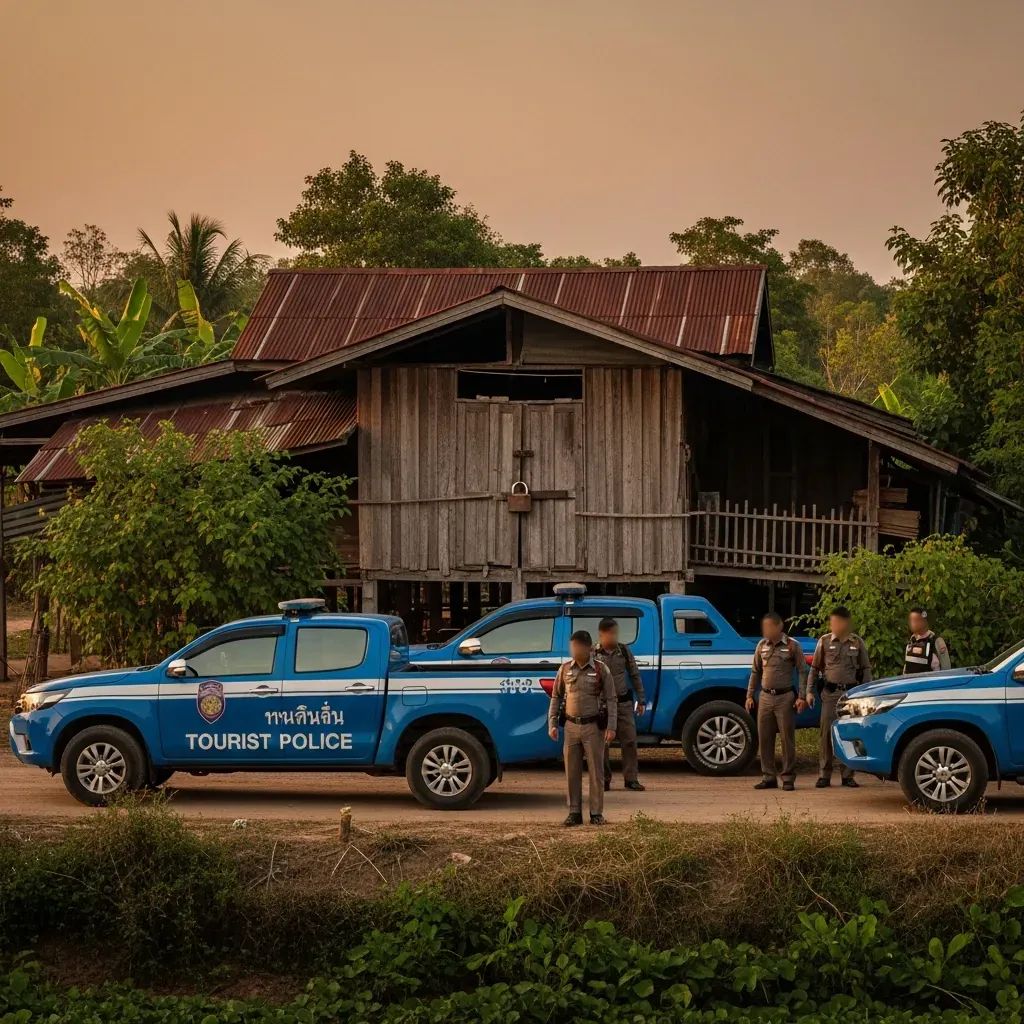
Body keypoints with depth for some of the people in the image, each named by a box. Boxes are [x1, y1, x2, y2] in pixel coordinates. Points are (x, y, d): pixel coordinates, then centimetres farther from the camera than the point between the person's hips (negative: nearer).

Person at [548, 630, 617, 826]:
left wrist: (611, 726, -10)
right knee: (572, 772, 6)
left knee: (596, 771, 1)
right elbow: (556, 697, 11)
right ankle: (574, 812, 13)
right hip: (571, 726, 3)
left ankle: (596, 813, 7)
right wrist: (552, 723, 4)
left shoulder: (601, 670, -3)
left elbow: (611, 699, -2)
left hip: (593, 726, -3)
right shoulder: (565, 669, 6)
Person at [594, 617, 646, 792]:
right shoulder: (593, 654, -3)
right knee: (601, 743, 2)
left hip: (623, 702, 2)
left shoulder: (624, 651, 4)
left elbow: (635, 675, 10)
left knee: (629, 740, -1)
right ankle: (604, 779, 12)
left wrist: (641, 700, 8)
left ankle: (631, 778, 7)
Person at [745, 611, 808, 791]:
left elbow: (802, 672, -2)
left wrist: (802, 697, -10)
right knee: (764, 738, 5)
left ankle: (788, 778, 3)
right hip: (765, 697, 5)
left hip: (785, 697, -5)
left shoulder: (792, 646, -4)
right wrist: (749, 695, 11)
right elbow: (755, 672, 16)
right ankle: (768, 777, 13)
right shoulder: (762, 645, 9)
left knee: (787, 738, -3)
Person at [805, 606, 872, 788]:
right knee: (826, 733, -2)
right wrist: (809, 691, 1)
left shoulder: (857, 643, 5)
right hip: (830, 693, 0)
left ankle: (847, 775, 10)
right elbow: (815, 668, 8)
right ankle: (824, 775, 3)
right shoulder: (825, 641, 4)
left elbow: (866, 669, 10)